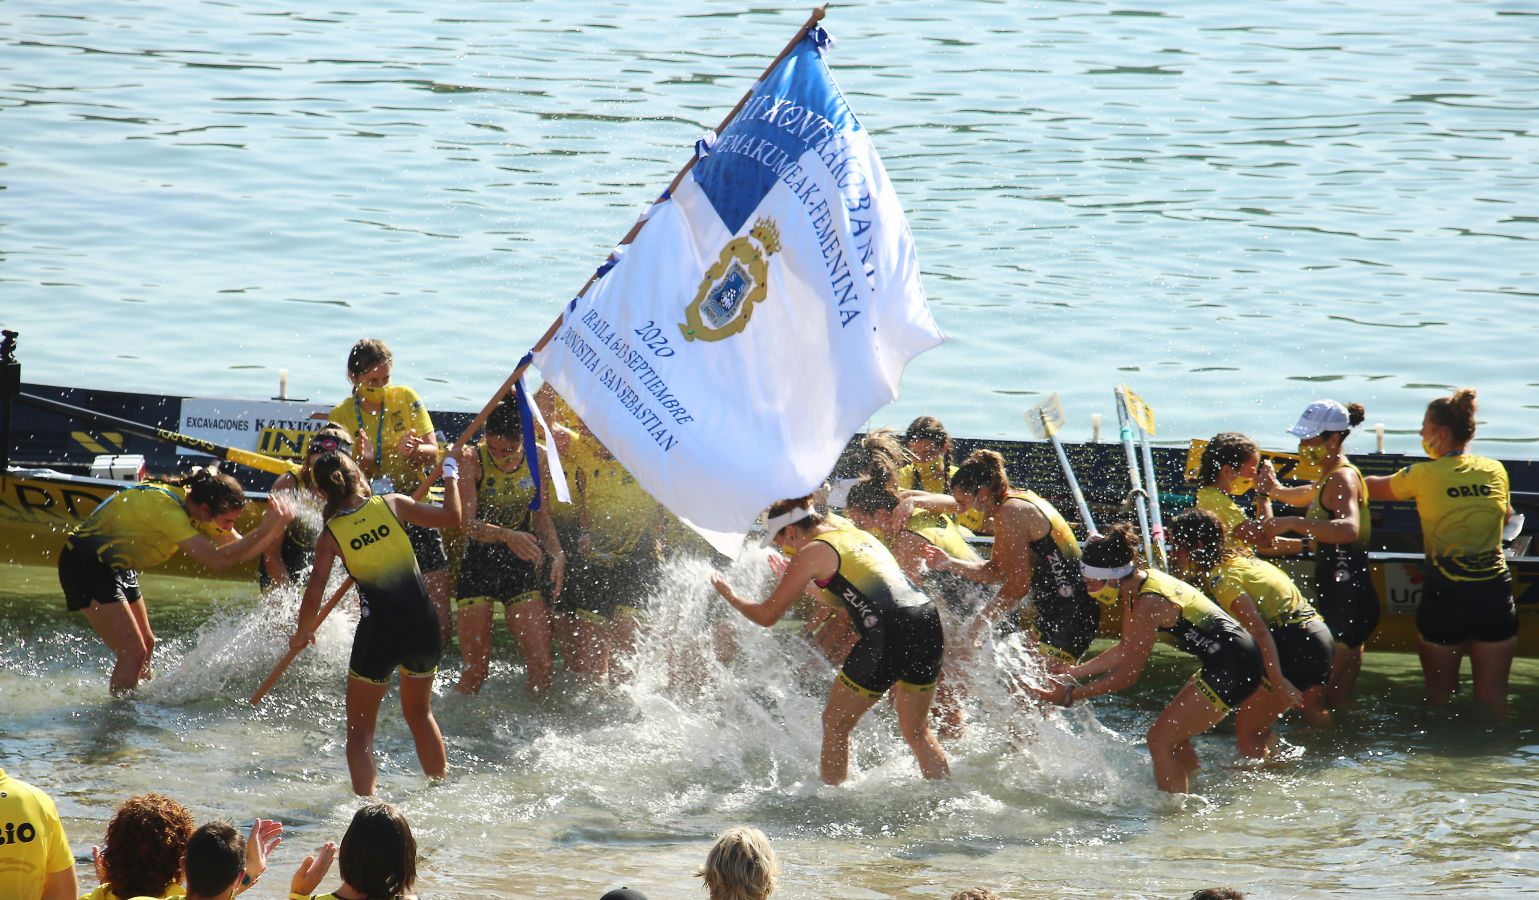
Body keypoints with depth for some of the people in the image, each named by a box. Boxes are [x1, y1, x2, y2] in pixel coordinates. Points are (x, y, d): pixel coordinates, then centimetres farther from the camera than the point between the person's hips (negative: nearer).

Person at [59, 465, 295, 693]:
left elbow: (240, 550, 0)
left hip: (116, 566, 10)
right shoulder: (166, 507, -31)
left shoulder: (195, 501, -3)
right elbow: (216, 560, -37)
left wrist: (277, 526, -15)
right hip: (86, 563, -10)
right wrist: (264, 530, -34)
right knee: (133, 653, -15)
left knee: (147, 644, 16)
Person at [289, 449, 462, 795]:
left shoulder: (331, 536, -3)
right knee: (419, 712, 28)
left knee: (360, 729, 10)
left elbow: (313, 597, -7)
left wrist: (301, 634, 12)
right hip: (423, 624, 3)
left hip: (380, 630, -3)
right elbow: (452, 516, 10)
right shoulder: (391, 505, 0)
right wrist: (450, 477, 28)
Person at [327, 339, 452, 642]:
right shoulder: (340, 417, -1)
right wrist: (362, 462, -26)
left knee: (439, 627, -3)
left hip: (416, 517, 1)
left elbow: (432, 455, -1)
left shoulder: (405, 398, 2)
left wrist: (413, 451, -24)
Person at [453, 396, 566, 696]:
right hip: (477, 566, -3)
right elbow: (468, 523, -20)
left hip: (521, 566, 3)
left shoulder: (538, 460, -1)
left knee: (541, 666, -3)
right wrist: (508, 536, -37)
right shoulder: (472, 460, -13)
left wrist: (557, 554, -6)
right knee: (475, 671, -2)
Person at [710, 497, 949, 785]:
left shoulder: (811, 553, 4)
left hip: (887, 636, -7)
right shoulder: (860, 535, 25)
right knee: (917, 730, 21)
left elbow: (767, 616, 9)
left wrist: (730, 596, 27)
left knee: (835, 724, 11)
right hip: (928, 620, 7)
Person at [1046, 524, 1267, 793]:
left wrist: (1071, 695, -14)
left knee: (1160, 739, -7)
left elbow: (1128, 674, -17)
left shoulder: (1148, 604, -22)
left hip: (1232, 668, -10)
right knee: (1173, 736, 19)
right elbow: (1125, 650, 18)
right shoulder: (1137, 585, 6)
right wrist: (1073, 672, 18)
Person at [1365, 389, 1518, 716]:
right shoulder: (1495, 471, 2)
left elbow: (1375, 489, 10)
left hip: (1445, 592, -2)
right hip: (1495, 591, 3)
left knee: (1440, 694, 13)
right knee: (1492, 696, 8)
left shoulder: (1424, 476, -7)